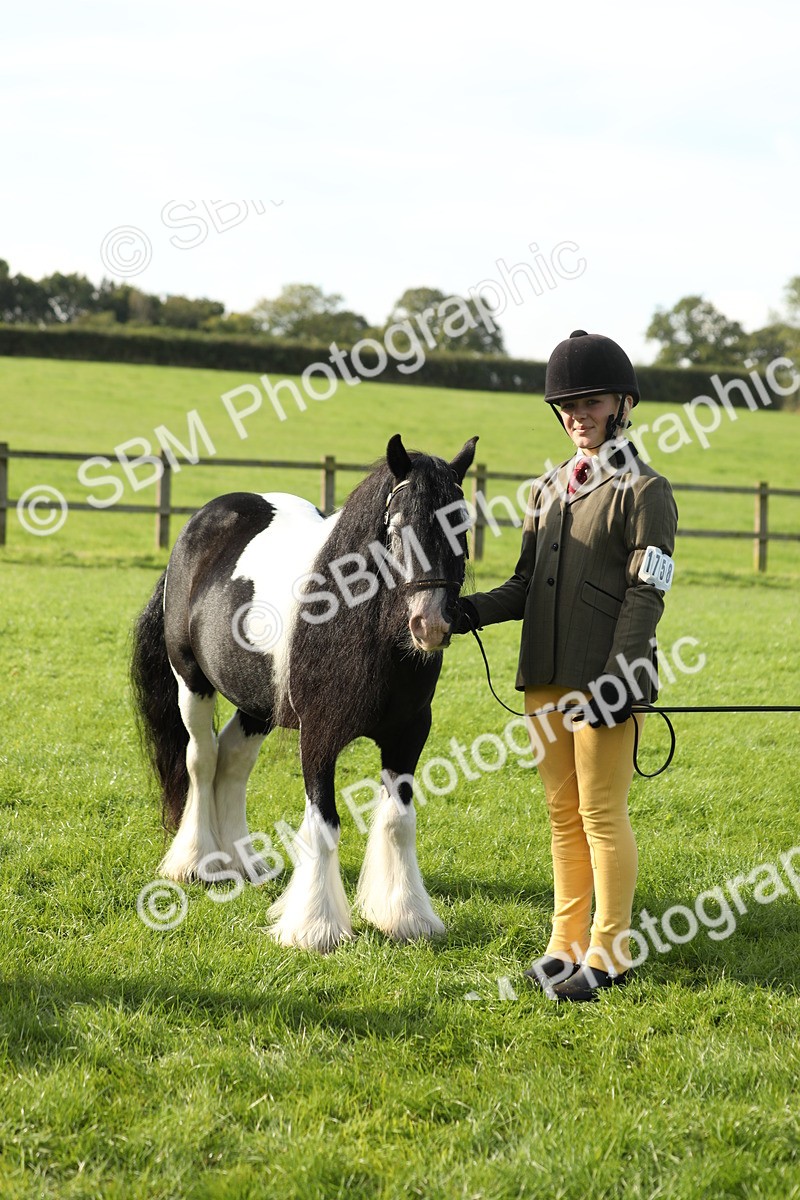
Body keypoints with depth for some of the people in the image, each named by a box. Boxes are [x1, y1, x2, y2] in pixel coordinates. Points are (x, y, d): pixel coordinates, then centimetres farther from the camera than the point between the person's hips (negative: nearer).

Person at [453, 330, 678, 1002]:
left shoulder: (644, 491, -7)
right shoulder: (549, 488, 14)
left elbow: (645, 596, -13)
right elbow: (528, 586, 15)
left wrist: (615, 681, -21)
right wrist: (473, 611, -3)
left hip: (605, 680, -7)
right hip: (547, 679, 7)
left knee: (602, 814, -2)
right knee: (563, 814, 13)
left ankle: (610, 953, 7)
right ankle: (567, 944, 22)